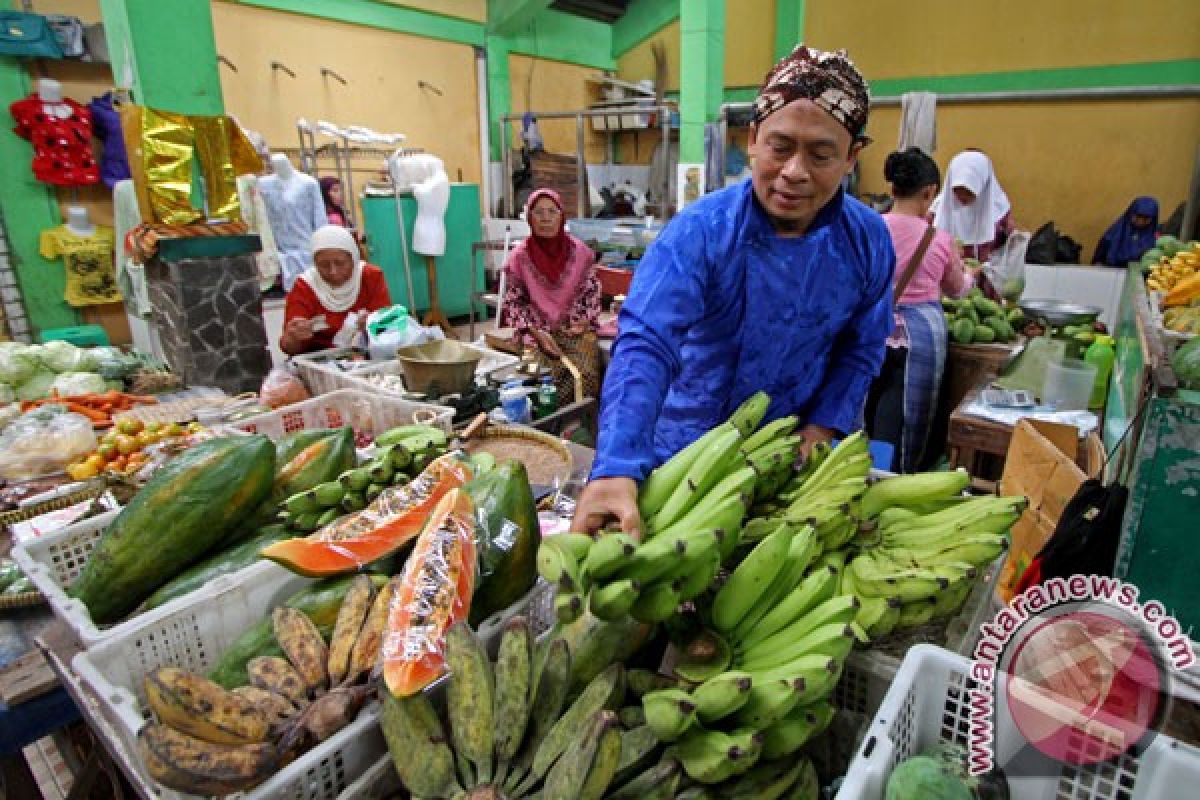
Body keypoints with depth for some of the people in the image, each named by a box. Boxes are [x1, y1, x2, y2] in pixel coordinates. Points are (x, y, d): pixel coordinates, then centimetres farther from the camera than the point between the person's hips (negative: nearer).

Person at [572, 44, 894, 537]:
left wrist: (822, 429, -11)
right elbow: (644, 344, -37)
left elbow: (862, 347, 2)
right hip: (689, 450, -2)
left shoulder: (868, 240, -10)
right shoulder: (698, 232, -25)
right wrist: (616, 470, -50)